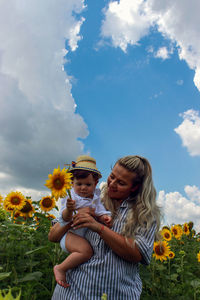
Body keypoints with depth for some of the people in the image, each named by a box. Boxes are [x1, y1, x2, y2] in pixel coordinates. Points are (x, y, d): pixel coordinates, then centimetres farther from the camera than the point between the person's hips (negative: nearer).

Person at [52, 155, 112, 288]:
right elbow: (65, 219, -16)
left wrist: (104, 217, -20)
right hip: (71, 234, -7)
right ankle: (60, 268, -9)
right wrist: (68, 209, -38)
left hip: (87, 236, 7)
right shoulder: (71, 198, -10)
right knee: (86, 251, -28)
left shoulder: (95, 198, 7)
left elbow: (100, 212, 2)